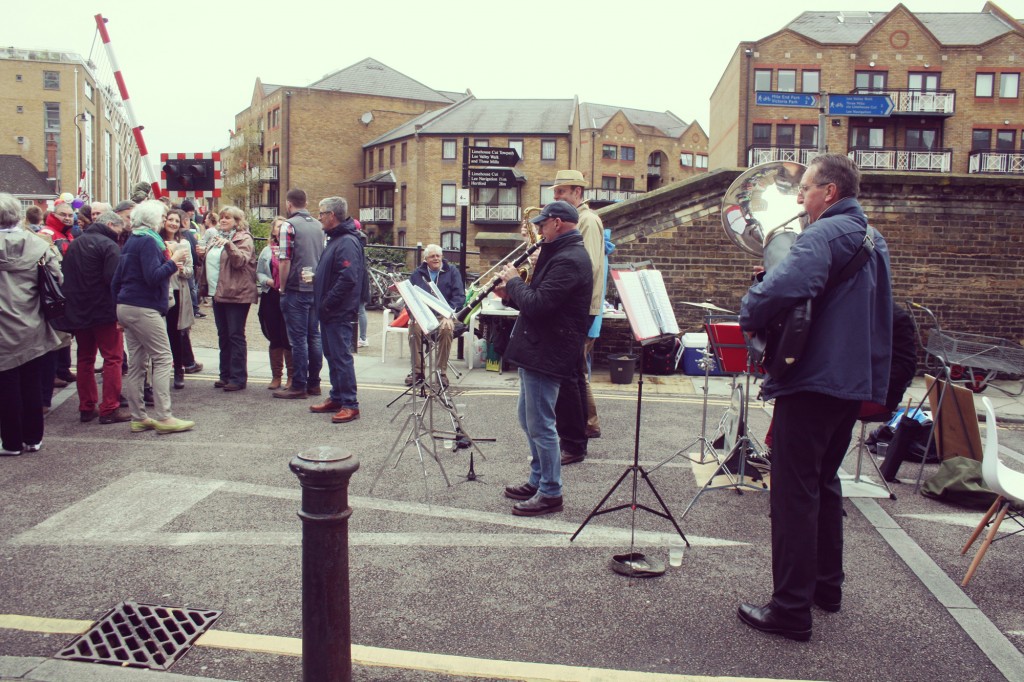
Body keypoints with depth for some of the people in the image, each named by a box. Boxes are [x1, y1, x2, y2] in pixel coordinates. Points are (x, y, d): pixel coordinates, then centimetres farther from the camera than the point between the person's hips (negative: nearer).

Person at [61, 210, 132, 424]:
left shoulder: (74, 244, 13)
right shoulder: (108, 245, -12)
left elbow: (66, 278, 18)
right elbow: (114, 279, -21)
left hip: (78, 311, 7)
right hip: (104, 311, -7)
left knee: (85, 358, 14)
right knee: (113, 358, -1)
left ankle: (86, 408, 17)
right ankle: (110, 409, -3)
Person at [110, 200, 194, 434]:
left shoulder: (132, 241, 17)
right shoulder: (148, 241, -11)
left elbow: (116, 280, 20)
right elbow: (153, 276, -21)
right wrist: (173, 261, -12)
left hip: (126, 307, 10)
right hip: (144, 308, -10)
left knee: (136, 363, 10)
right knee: (163, 359, -6)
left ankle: (138, 417, 13)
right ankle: (162, 417, -8)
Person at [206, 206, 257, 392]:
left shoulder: (244, 238, -5)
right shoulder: (217, 237, 19)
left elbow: (240, 260, -20)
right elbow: (210, 261, 31)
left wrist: (229, 245, -33)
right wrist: (203, 253, 11)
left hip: (236, 294, -8)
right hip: (218, 293, 9)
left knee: (236, 336, -7)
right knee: (223, 336, 12)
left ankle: (238, 378, -3)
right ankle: (225, 375, 20)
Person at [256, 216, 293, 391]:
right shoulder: (267, 250, 11)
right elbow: (259, 273, 13)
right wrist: (268, 281, -6)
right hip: (271, 297, 4)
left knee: (288, 338, -2)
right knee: (274, 338, 10)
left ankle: (291, 376, 11)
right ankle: (276, 376, 20)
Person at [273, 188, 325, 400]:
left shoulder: (289, 225, -10)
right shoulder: (319, 226, 10)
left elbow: (285, 261, -13)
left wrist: (282, 287, -3)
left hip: (296, 289, -6)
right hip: (316, 289, 6)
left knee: (298, 339, -2)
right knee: (314, 337, 11)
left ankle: (299, 386, 2)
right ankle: (314, 383, 17)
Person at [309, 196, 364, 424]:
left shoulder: (347, 243, -17)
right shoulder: (335, 239, 16)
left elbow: (348, 279, -26)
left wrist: (327, 303, -21)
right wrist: (315, 277, 9)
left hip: (340, 313, -11)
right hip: (329, 312, 11)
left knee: (341, 357, -6)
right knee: (332, 355, 16)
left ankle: (350, 404, 0)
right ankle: (337, 398, 26)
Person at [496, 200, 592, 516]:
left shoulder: (569, 259, -20)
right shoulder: (561, 254, 15)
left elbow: (537, 304, -26)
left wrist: (513, 281, -10)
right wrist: (510, 294, 5)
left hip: (546, 354, -11)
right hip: (536, 349, 11)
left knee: (540, 424, -3)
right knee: (528, 419, 19)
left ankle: (550, 493, 8)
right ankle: (538, 480, 31)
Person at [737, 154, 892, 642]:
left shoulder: (825, 234, -15)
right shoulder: (873, 240, 16)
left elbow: (788, 284, -32)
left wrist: (750, 313, -16)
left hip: (812, 381, -10)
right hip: (853, 382, 10)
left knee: (794, 493, -4)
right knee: (824, 483, 21)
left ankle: (791, 609, 2)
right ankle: (826, 585, 31)